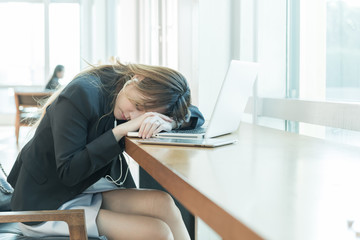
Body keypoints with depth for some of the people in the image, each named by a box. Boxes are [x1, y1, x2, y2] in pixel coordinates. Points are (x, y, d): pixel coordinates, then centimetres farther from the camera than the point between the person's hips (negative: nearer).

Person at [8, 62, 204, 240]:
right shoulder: (82, 94, -24)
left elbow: (195, 116, -2)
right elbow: (68, 172, -26)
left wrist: (169, 122, -26)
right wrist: (122, 130, -31)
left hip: (87, 189, 7)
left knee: (163, 203, -18)